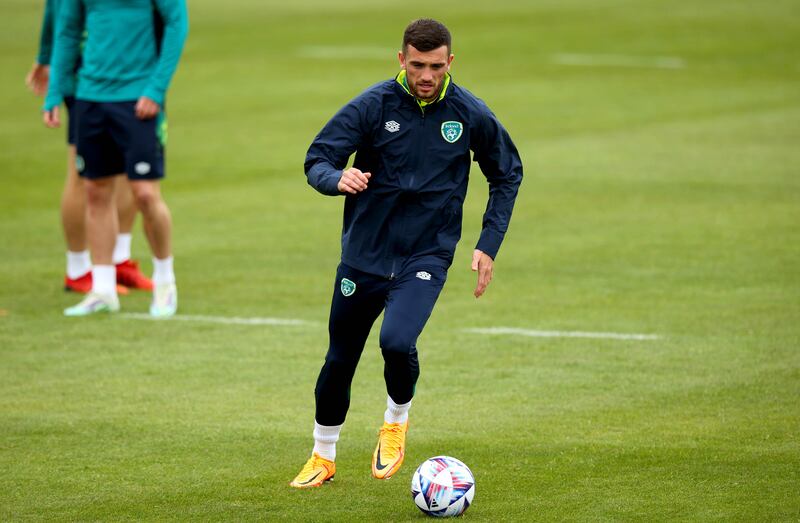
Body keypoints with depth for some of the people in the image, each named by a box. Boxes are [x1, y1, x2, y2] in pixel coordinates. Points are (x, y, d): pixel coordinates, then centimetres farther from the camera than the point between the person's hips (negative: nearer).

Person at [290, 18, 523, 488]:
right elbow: (317, 160, -8)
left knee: (397, 342, -26)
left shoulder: (470, 114, -6)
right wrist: (338, 178, -33)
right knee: (340, 361, 9)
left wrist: (489, 245, 2)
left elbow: (508, 174, 9)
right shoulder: (374, 105, -9)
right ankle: (323, 458, 33)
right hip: (365, 252, 1)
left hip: (427, 256, -1)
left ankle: (396, 422, 6)